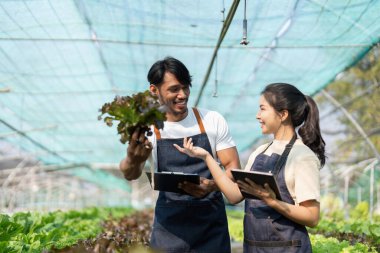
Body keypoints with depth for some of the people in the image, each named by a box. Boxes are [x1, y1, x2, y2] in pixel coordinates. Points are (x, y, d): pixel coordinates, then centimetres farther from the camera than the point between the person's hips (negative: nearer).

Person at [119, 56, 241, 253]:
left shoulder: (213, 120, -2)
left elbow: (233, 166, 0)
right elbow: (131, 174, -18)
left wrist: (212, 186, -22)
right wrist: (132, 161, -43)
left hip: (212, 224, 1)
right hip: (169, 226, 0)